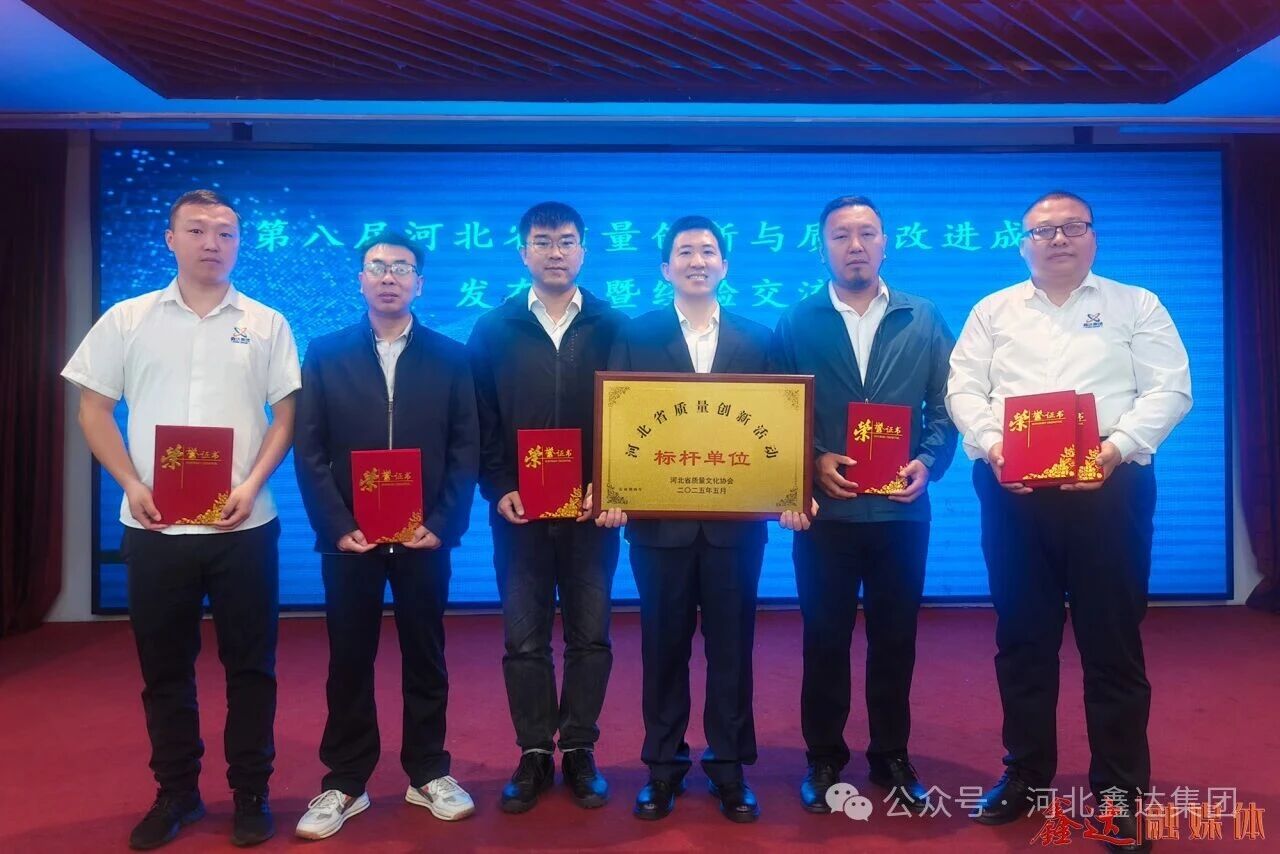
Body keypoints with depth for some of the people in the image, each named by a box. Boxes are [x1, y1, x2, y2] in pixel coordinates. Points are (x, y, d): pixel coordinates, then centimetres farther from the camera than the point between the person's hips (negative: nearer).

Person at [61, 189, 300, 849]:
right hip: (154, 526, 1)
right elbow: (94, 409, 6)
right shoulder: (126, 320, 6)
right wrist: (133, 485, -6)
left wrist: (251, 485, -10)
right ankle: (176, 793, 28)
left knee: (249, 664, 6)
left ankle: (251, 793, 21)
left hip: (244, 524, -1)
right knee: (164, 667, 11)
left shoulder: (266, 324, 4)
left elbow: (286, 414, 3)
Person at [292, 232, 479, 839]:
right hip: (350, 536, 0)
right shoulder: (326, 353, 4)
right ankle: (345, 783, 23)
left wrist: (441, 524, -10)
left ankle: (429, 774, 25)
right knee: (349, 661, 9)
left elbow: (466, 449, 0)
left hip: (424, 535, 0)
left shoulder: (451, 356, 3)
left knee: (425, 657, 10)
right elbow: (309, 451, 0)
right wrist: (337, 527, -9)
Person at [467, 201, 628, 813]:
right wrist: (498, 490, -7)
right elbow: (481, 422, 3)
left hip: (591, 509, 0)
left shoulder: (614, 327, 2)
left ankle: (579, 751, 24)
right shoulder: (493, 330, 5)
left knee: (590, 637, 9)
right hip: (519, 511, 1)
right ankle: (535, 754, 23)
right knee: (524, 640, 8)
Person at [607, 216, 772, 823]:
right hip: (659, 517, 0)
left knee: (731, 646, 10)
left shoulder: (756, 339, 7)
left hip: (736, 518, 1)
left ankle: (729, 768, 26)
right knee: (663, 646, 11)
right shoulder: (635, 335, 3)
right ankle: (663, 766, 26)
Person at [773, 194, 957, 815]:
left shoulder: (923, 320, 7)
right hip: (825, 509, -1)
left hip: (901, 510, 1)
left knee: (894, 640, 11)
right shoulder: (796, 323, 3)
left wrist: (927, 462, -11)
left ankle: (891, 758, 28)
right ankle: (824, 759, 24)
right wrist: (813, 462, -13)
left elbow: (945, 407, 5)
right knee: (824, 640, 9)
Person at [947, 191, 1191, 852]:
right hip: (1012, 488, 2)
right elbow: (963, 389, 6)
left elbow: (1170, 390, 0)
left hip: (1109, 486, -1)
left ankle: (1120, 791, 17)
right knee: (1022, 637, 9)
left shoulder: (1135, 306, 9)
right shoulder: (993, 312, 13)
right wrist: (992, 446, -12)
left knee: (1112, 642, 3)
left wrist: (1116, 446, -15)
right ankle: (1025, 775, 23)